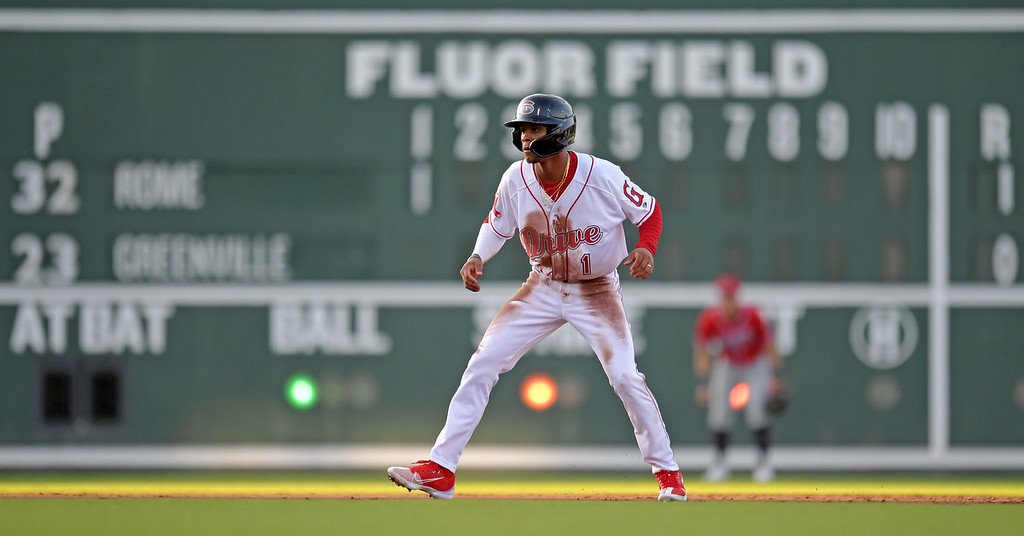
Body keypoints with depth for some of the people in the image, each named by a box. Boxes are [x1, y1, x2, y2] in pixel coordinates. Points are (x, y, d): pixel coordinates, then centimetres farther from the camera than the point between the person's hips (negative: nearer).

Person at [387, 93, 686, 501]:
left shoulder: (603, 177, -22)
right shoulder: (516, 180, -13)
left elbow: (649, 211, -7)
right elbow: (496, 225, 6)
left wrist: (646, 249, -27)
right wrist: (477, 258, -13)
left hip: (596, 291, -3)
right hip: (542, 288, 3)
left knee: (624, 376, -16)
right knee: (482, 363, -7)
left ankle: (666, 471, 5)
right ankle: (440, 471, -4)